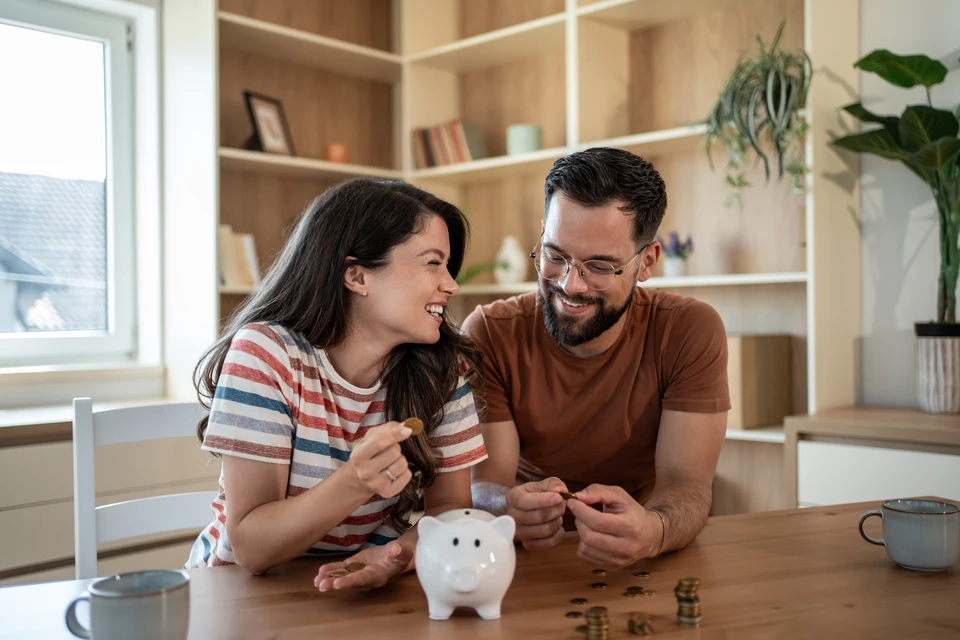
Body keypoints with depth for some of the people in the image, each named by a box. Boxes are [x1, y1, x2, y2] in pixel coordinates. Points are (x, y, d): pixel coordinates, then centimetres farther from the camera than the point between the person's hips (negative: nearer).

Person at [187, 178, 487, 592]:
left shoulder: (445, 366, -7)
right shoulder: (265, 352, -17)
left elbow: (449, 507, -5)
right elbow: (251, 549, -19)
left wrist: (399, 555, -26)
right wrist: (355, 483, -35)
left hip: (373, 588, 3)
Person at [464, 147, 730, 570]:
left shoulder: (690, 332, -10)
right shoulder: (489, 333, -11)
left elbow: (686, 485, -16)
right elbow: (484, 484, -15)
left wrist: (650, 531, -39)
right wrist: (510, 509, -38)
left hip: (644, 568, 1)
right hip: (526, 565, 0)